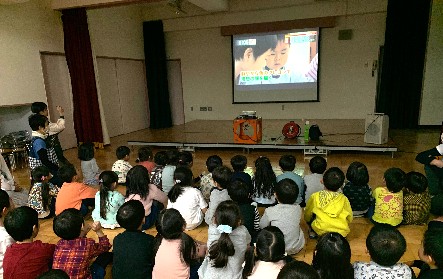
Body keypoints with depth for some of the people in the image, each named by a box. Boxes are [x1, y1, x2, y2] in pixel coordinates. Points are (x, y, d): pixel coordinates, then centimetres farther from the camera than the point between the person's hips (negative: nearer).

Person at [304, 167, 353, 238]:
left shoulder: (315, 197, 0)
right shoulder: (344, 199, 2)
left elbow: (307, 215, 14)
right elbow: (350, 219, 14)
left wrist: (307, 219, 36)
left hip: (321, 231, -2)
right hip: (342, 232, 2)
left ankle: (313, 232, 16)